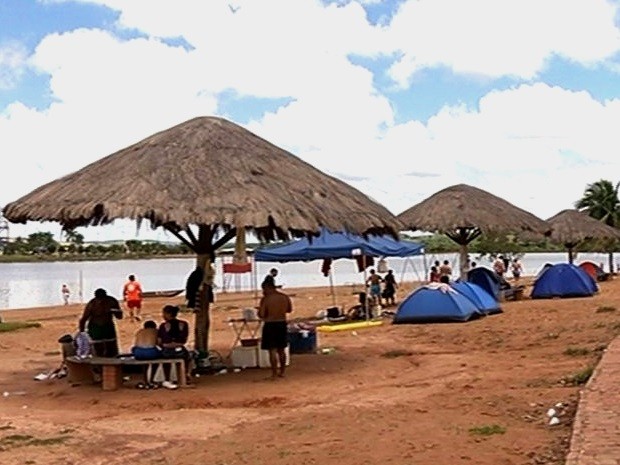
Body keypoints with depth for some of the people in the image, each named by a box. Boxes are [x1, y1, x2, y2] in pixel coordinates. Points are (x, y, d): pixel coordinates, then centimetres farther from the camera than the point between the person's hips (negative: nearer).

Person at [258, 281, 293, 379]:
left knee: (272, 350, -1)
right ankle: (282, 372, 25)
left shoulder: (265, 299, -14)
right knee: (281, 350, 17)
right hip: (282, 324, 6)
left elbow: (261, 315, -14)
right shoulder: (285, 297, 2)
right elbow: (289, 309, 14)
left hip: (270, 325, -6)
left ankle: (274, 374, 0)